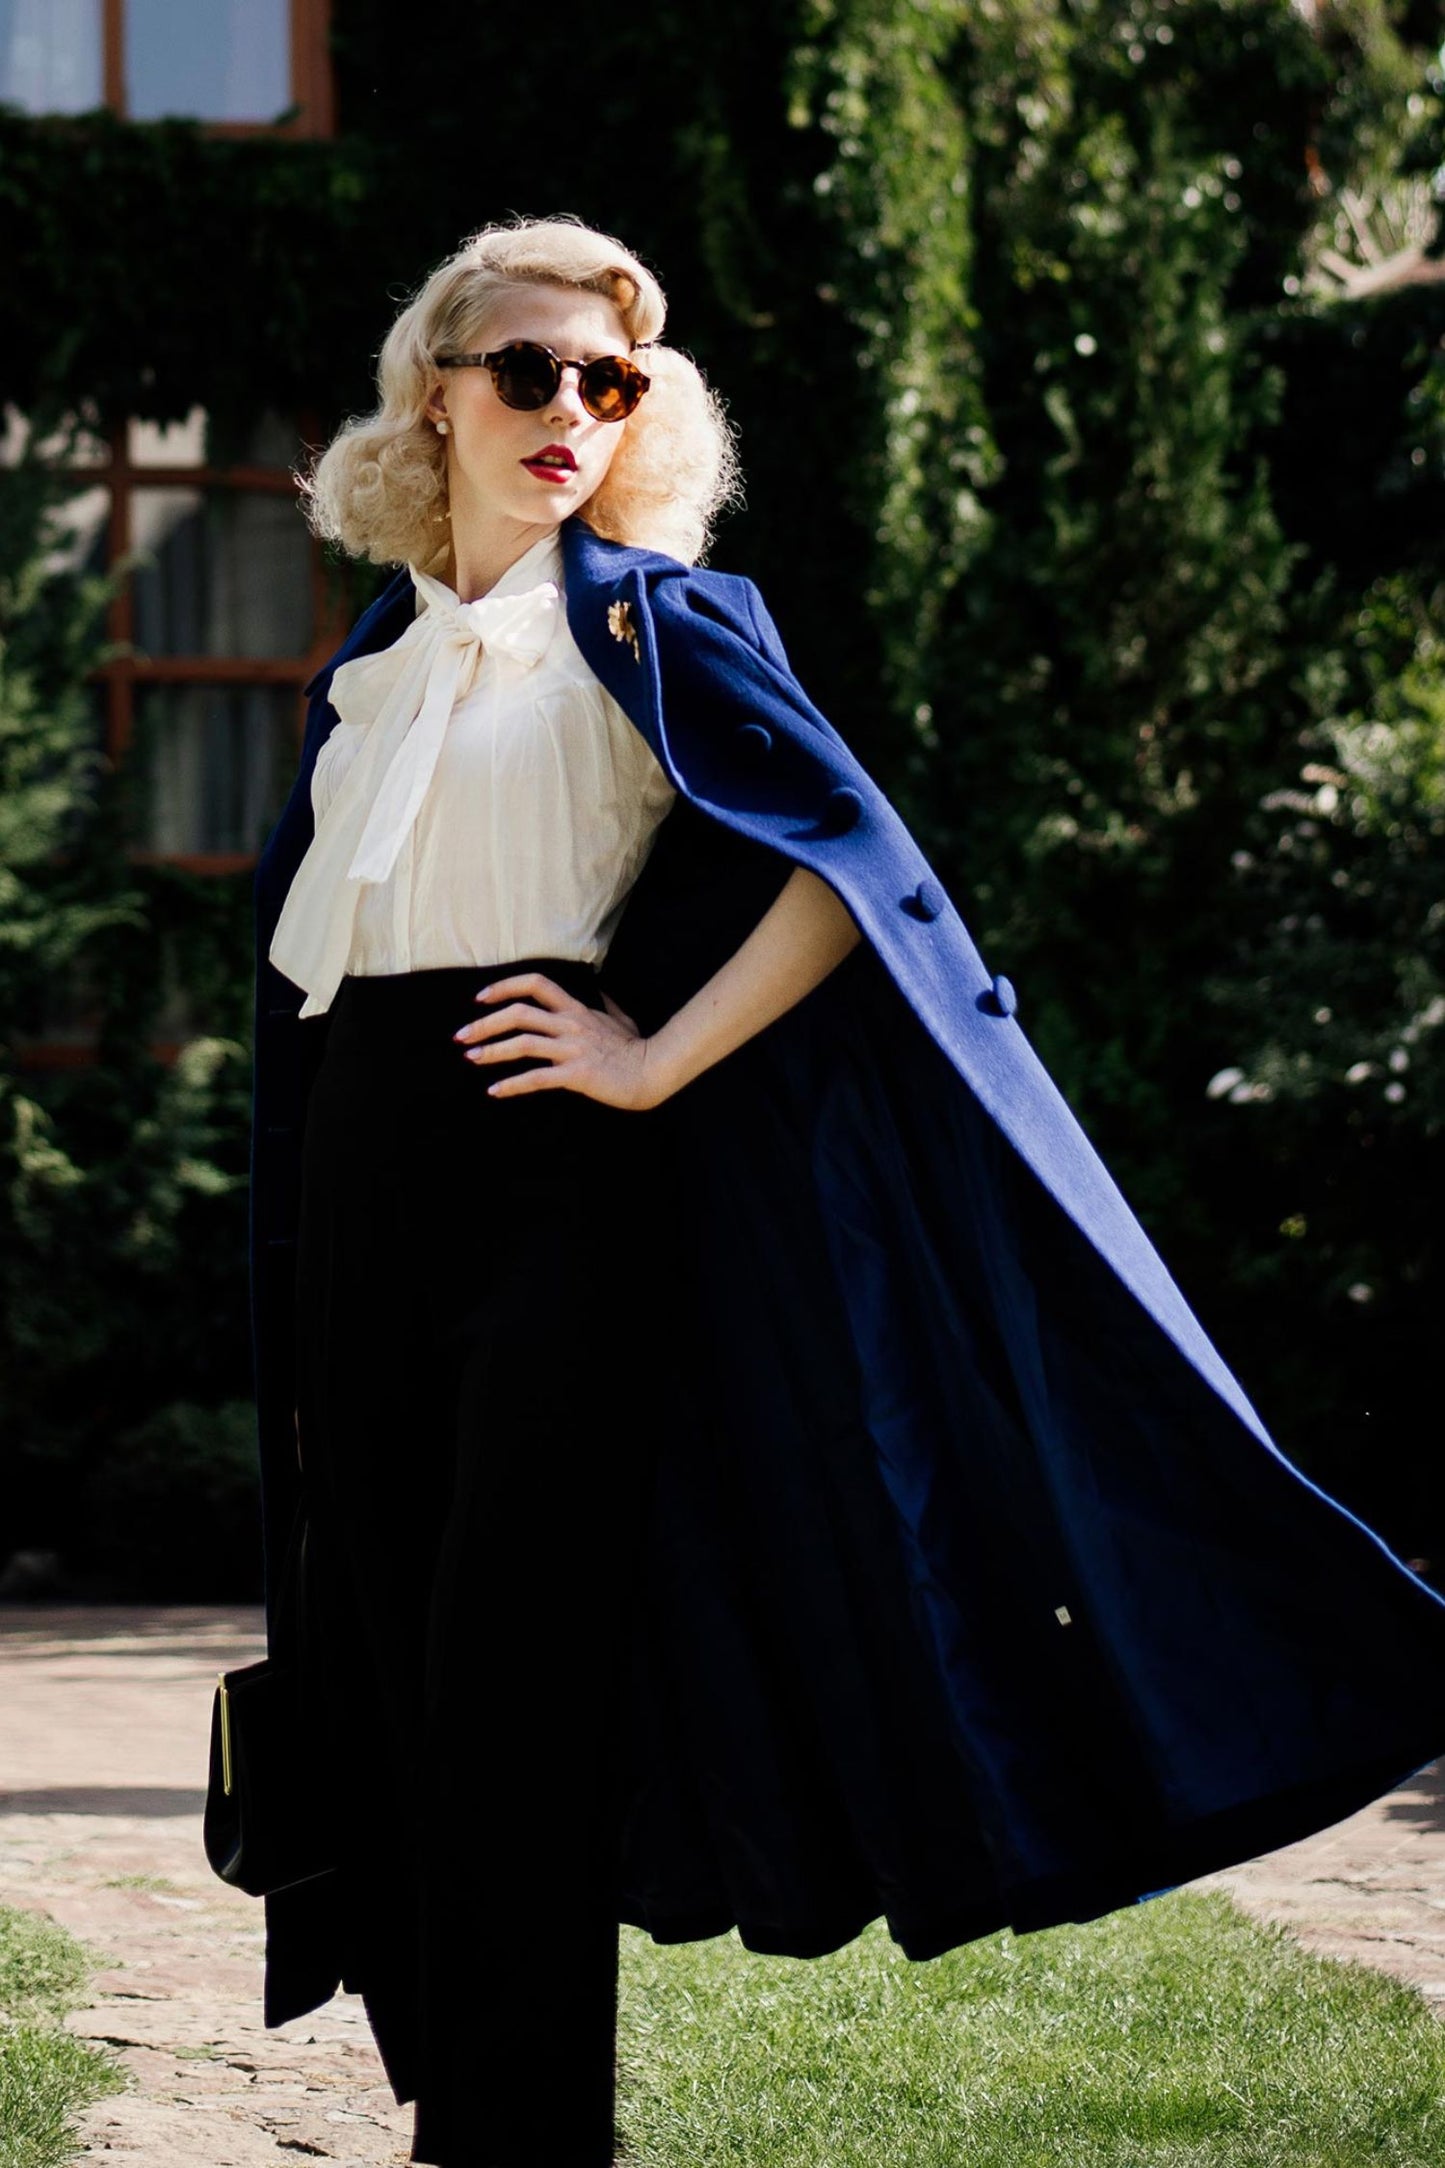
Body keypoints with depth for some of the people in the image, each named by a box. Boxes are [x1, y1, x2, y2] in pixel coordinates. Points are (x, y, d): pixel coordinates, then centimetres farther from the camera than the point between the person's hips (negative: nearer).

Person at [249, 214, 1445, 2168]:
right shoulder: (367, 671, 17)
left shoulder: (647, 616, 1)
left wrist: (657, 1061, -14)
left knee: (509, 1659, -9)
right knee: (385, 1658, 5)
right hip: (362, 1180, 6)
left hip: (557, 1174, -6)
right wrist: (292, 1334, 17)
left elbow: (850, 858, -10)